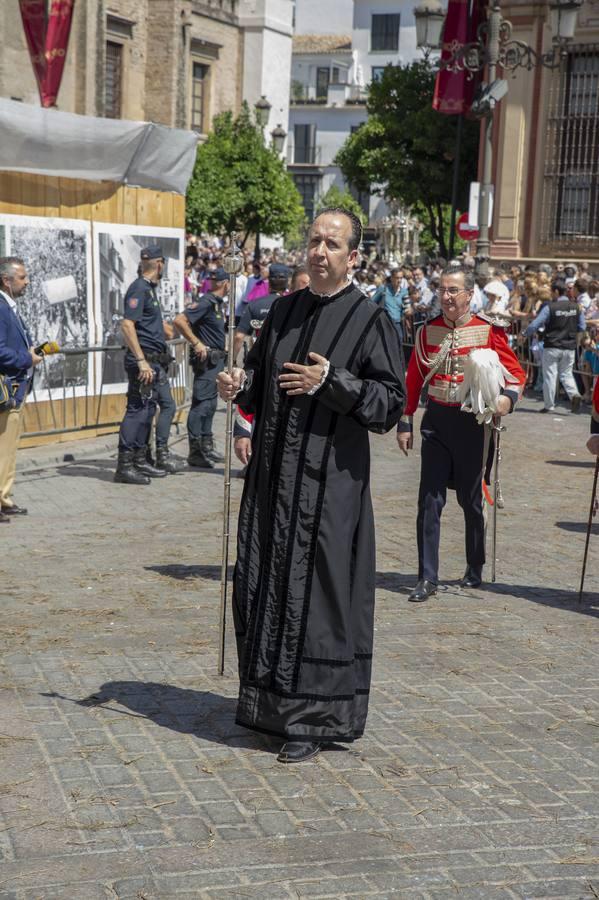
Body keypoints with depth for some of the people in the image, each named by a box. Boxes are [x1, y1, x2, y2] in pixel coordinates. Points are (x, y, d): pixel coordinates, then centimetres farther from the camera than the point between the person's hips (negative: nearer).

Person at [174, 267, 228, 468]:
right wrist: (196, 343, -21)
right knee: (201, 404, -9)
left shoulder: (219, 304, 14)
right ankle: (195, 452, -9)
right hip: (206, 359, -10)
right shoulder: (206, 302, -15)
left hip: (217, 359, 10)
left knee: (210, 403, 16)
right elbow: (179, 321, -22)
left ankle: (206, 446, 24)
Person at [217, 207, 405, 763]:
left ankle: (314, 718, 8)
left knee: (317, 593, -2)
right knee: (265, 585, 9)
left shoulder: (369, 321, -6)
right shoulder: (284, 310, 11)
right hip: (273, 473, 6)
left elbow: (392, 403, -10)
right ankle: (270, 702, 24)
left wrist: (332, 381, -21)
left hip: (329, 482, -6)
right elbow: (259, 376, 19)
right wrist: (239, 385, -2)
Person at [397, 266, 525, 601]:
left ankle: (475, 570, 30)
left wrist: (508, 397, -24)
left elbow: (516, 371, -4)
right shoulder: (428, 331, 3)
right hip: (436, 421, 2)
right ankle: (428, 578, 0)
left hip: (472, 421, -2)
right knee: (430, 500, -4)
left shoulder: (489, 330, -6)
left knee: (471, 499, 11)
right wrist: (405, 423, 6)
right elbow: (415, 380, 9)